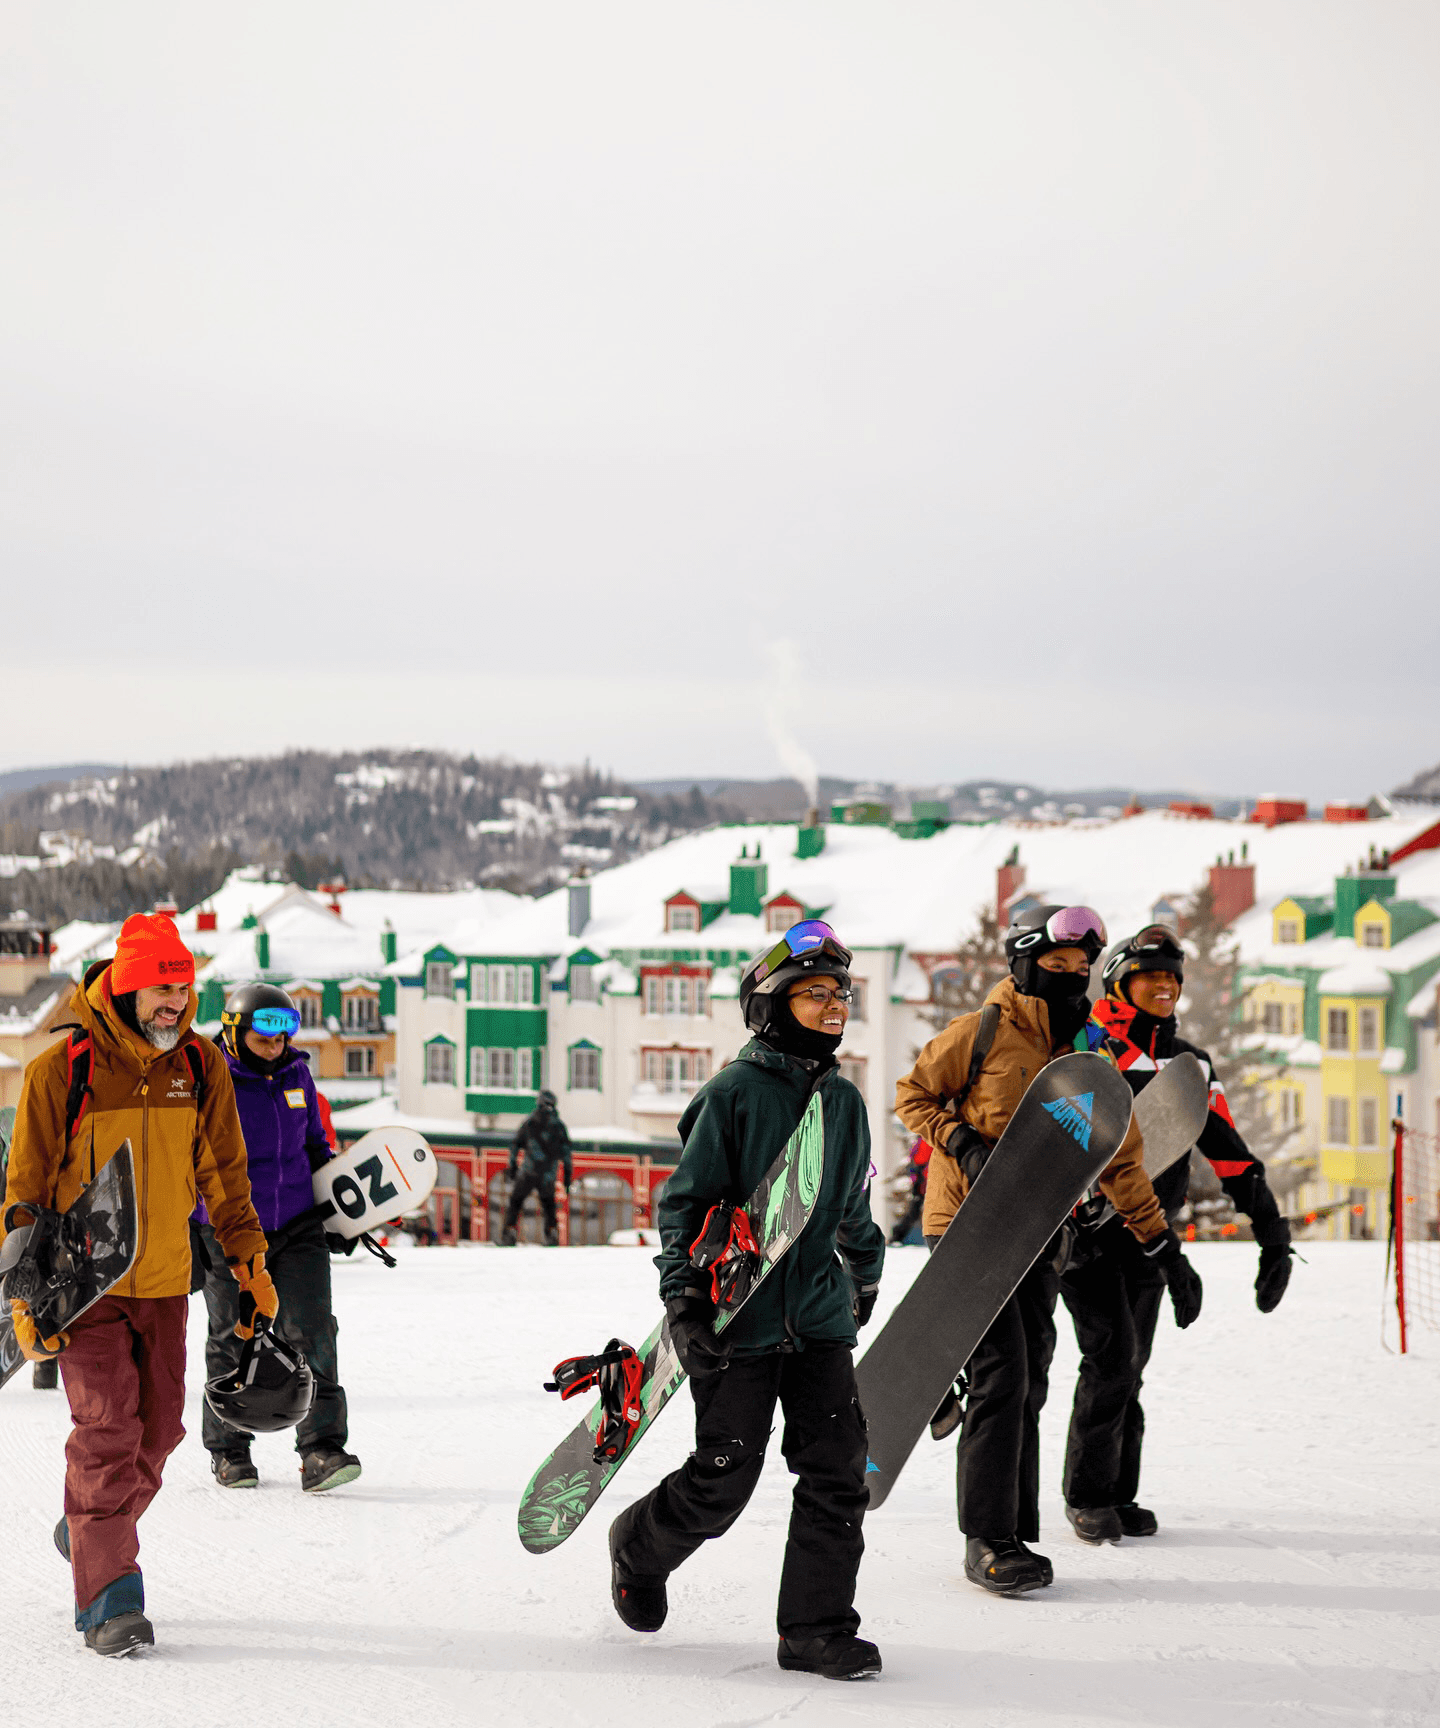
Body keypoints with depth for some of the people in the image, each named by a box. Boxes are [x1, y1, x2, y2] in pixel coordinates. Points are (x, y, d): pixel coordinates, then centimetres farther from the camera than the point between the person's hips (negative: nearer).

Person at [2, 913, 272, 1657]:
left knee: (157, 1426, 10)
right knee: (107, 1427, -12)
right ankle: (107, 1595, -8)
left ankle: (88, 1530, 36)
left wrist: (249, 1261, 5)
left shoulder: (198, 1065, 0)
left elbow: (223, 1172, 10)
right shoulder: (62, 1068, -12)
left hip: (164, 1282, 5)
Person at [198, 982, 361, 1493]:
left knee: (312, 1333, -8)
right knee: (232, 1342, 7)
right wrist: (188, 1236, -6)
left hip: (297, 1226, 3)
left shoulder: (296, 1073, 6)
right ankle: (228, 1450, 22)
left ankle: (321, 1450, -9)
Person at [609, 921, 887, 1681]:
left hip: (819, 1313, 5)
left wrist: (864, 1276, 33)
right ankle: (639, 1548, 28)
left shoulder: (844, 1101, 11)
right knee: (722, 1481, -2)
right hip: (738, 1317, -5)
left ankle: (817, 1627, 4)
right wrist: (683, 1297, -14)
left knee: (837, 1470, -4)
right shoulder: (735, 1092, -8)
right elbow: (686, 1199, -7)